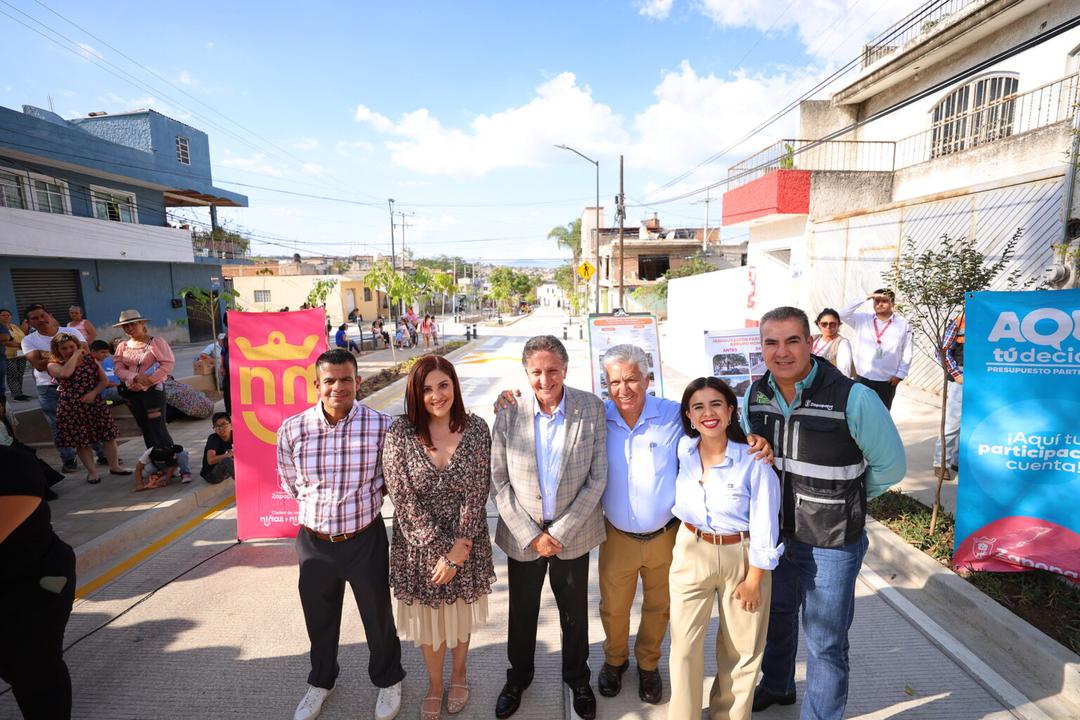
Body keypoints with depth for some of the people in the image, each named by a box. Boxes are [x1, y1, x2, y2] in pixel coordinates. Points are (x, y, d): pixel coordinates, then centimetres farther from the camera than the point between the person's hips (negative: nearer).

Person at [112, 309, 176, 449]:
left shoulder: (156, 342, -6)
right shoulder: (122, 346, 8)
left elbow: (168, 363, -12)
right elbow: (119, 369, 0)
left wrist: (150, 379, -18)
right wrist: (135, 377, -18)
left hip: (153, 389, -5)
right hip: (132, 392, 5)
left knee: (158, 429, -9)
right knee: (146, 430, 13)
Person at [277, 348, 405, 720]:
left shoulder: (381, 426, -18)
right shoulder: (291, 430, -11)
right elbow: (291, 485, 4)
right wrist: (323, 504, 3)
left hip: (366, 538, -2)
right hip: (314, 540, 2)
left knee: (378, 617, 17)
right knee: (319, 620, 24)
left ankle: (388, 680, 46)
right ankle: (320, 681, 53)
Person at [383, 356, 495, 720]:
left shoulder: (476, 429, -11)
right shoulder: (400, 433, -14)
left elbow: (476, 493, -10)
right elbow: (403, 498, -14)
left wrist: (458, 549, -14)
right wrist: (440, 549, -15)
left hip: (467, 543, 1)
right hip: (418, 545, 0)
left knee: (461, 612, 20)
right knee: (428, 617, 18)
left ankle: (459, 672, 51)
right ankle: (434, 683, 47)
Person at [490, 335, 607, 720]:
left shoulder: (592, 409, -13)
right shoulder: (509, 414, -12)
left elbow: (597, 478, -11)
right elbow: (498, 483, -8)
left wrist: (560, 532, -13)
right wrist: (531, 536, -12)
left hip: (573, 533, 0)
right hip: (522, 535, 1)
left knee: (574, 611, 19)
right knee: (521, 612, 20)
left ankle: (577, 677, 47)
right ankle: (518, 676, 48)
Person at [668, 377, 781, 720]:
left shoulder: (754, 461, -21)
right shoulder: (682, 450, -10)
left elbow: (764, 527, -13)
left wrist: (754, 579, -8)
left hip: (741, 556, -2)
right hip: (691, 552, 3)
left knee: (741, 649, 17)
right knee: (685, 645, 10)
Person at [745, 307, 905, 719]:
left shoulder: (853, 398, -22)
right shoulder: (755, 395, -6)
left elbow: (890, 466, -10)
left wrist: (843, 497, 0)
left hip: (831, 544, -5)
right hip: (773, 534, 5)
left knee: (825, 643, 11)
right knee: (776, 615, 27)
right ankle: (776, 686, 53)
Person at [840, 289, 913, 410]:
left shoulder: (903, 325, -1)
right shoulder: (862, 319, -1)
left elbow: (907, 353, 1)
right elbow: (843, 314, -15)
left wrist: (900, 374, -4)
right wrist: (865, 298, -16)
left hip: (887, 381, 0)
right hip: (862, 378, 0)